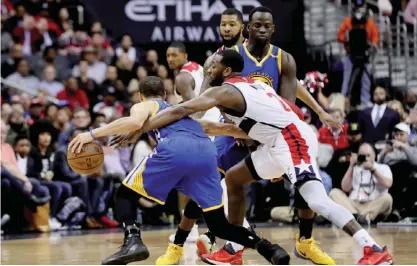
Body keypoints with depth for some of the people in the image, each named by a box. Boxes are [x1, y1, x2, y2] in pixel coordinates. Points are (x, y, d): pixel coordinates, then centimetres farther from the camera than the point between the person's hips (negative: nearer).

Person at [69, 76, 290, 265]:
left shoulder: (143, 106, 28)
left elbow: (135, 122, 3)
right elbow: (221, 128, 43)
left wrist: (93, 134, 5)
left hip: (175, 148, -5)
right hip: (206, 151, 5)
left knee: (125, 194, 14)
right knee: (218, 225, 12)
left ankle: (132, 241, -10)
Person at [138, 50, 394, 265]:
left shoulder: (224, 91, -5)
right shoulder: (253, 83, 21)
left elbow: (180, 111, -10)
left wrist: (138, 129, -7)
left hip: (292, 141, -10)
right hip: (283, 142, 10)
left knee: (318, 201, -21)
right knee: (233, 178, 18)